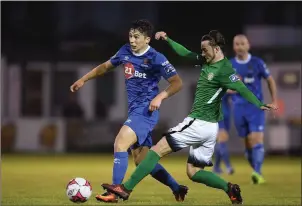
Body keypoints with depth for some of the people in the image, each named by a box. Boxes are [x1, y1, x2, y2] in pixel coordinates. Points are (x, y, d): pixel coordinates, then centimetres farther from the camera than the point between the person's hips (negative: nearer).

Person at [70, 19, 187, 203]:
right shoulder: (125, 52, 7)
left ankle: (114, 192, -25)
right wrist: (83, 79, 22)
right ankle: (177, 189, 23)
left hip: (146, 110, -8)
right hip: (134, 110, 8)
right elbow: (106, 66, 24)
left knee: (120, 142, -24)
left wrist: (160, 96, -26)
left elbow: (178, 83, -12)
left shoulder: (156, 58, -12)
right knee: (142, 161, 9)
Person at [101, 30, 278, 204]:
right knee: (194, 172, 13)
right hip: (210, 128, 10)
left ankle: (126, 188, -6)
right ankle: (230, 188, 0)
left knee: (158, 149, -7)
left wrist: (259, 105, -40)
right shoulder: (207, 62, 11)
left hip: (198, 123, -10)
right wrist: (168, 40, 25)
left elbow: (241, 88, -27)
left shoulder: (223, 70, -15)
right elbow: (186, 53, 25)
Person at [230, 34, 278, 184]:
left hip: (256, 106, -3)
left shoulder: (257, 63, -3)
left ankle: (257, 173, -19)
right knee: (248, 143, 6)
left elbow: (270, 80, 6)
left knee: (257, 140, -15)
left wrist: (274, 101, 1)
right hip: (239, 108, 3)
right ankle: (257, 173, 17)